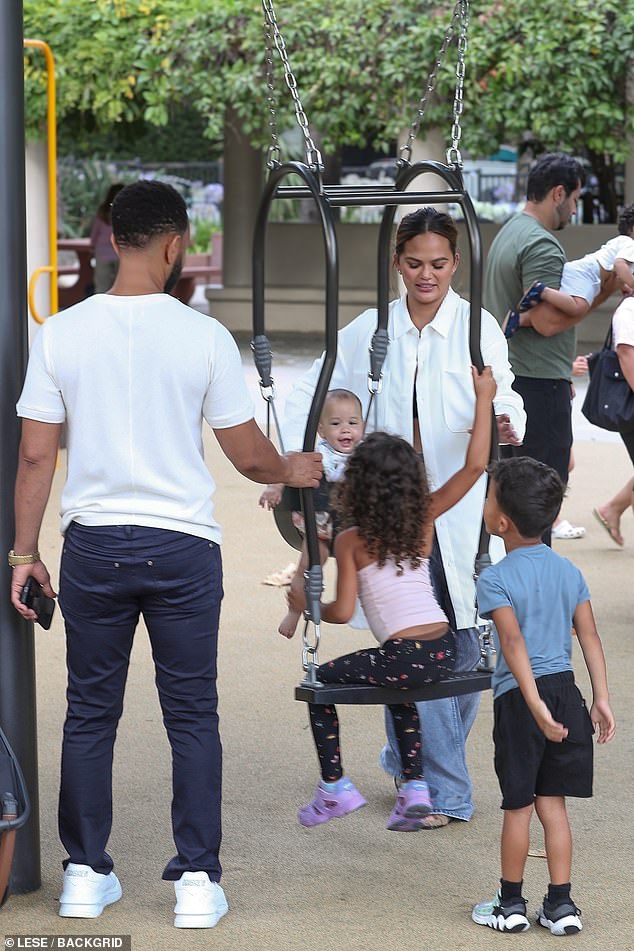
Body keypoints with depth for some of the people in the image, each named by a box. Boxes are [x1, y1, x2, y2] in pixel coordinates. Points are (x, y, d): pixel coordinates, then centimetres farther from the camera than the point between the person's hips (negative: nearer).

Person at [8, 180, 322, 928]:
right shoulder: (203, 337, -8)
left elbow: (36, 454, -2)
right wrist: (292, 470, 20)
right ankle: (197, 880, 8)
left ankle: (86, 874, 17)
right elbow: (248, 455, -2)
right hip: (182, 547, -2)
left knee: (91, 713, 12)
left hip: (92, 547, 2)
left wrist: (24, 551, 6)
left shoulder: (61, 333, -4)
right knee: (192, 716, 7)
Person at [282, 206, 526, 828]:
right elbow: (308, 396, 12)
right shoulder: (369, 331, 7)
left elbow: (504, 396, -13)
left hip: (463, 508, -1)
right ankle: (445, 792, 5)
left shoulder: (478, 327, 0)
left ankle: (411, 762, 25)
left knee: (464, 642, 3)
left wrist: (506, 425, -36)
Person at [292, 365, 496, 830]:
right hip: (445, 650, 5)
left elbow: (343, 612, -6)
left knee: (321, 682, 16)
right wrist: (484, 398, 6)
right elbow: (475, 466, 4)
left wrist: (305, 605, 14)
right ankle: (415, 788, 25)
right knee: (400, 690, 35)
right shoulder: (424, 519, 6)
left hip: (404, 655, -5)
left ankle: (335, 786, 15)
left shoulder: (351, 540, -3)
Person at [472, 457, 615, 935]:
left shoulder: (495, 580, -11)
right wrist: (602, 699, 4)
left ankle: (511, 903, 19)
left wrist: (537, 707, -25)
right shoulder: (568, 571, 5)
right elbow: (590, 636, 2)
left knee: (519, 806, 7)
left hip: (519, 698, -5)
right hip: (565, 690, 5)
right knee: (552, 802, 13)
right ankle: (561, 904, 14)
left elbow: (514, 643, -21)